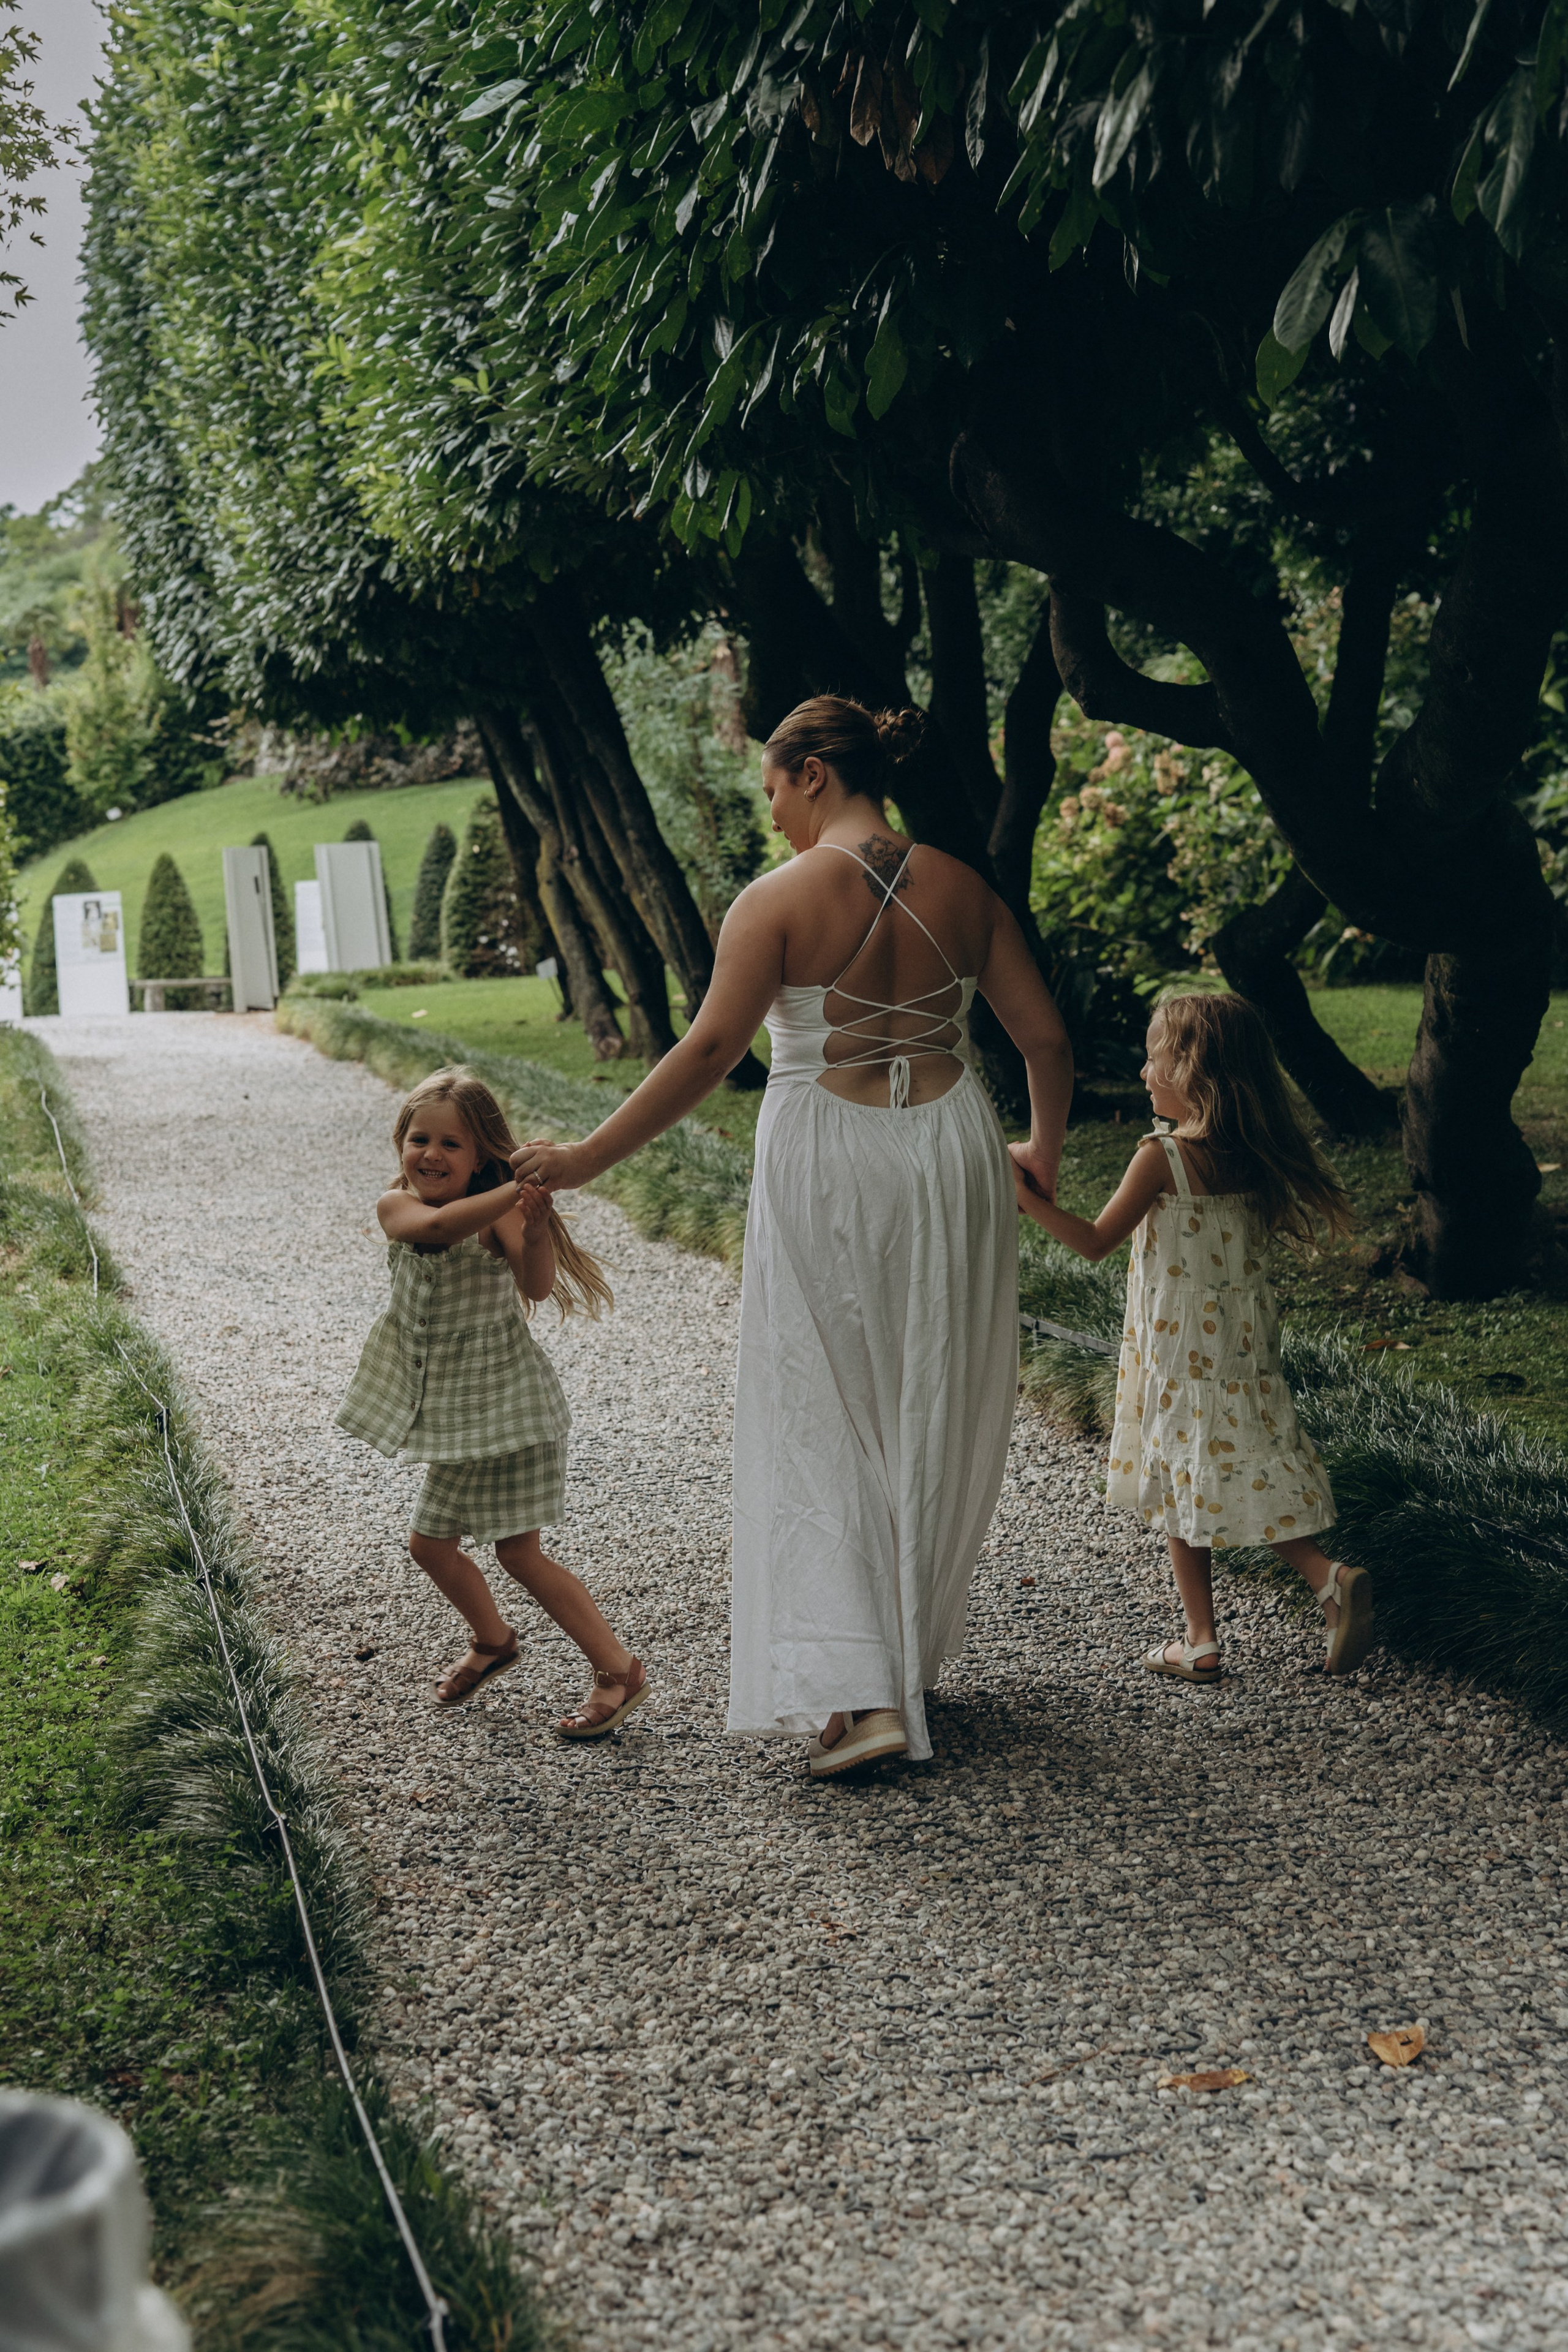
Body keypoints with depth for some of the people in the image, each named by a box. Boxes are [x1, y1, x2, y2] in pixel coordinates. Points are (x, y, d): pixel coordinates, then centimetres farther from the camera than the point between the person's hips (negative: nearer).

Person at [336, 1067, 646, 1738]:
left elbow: (539, 1286, -31)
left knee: (519, 1552, -4)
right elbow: (437, 1225, -30)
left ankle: (619, 1669, 8)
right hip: (450, 1407, 6)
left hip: (502, 1402, -6)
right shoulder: (396, 1206, -6)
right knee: (431, 1542, 17)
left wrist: (536, 1227, -49)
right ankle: (493, 1641, 43)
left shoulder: (498, 1213, -16)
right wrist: (516, 1189, -42)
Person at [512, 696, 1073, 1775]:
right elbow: (1046, 1038, 4)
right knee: (941, 1421, 16)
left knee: (825, 1427, 3)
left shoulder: (780, 897, -10)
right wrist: (1044, 1153, 22)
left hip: (827, 1169, -5)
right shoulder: (961, 889, 3)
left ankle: (863, 1694, -5)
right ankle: (914, 1658, 30)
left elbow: (711, 1049, -16)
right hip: (951, 1158, 5)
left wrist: (592, 1156, -9)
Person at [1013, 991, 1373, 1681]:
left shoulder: (1163, 1157, -18)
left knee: (1184, 1489, 6)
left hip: (1181, 1355, -5)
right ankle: (1331, 1577, -8)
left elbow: (1095, 1240, -13)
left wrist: (1027, 1197, -7)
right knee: (1243, 1479, 13)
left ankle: (1201, 1642, 14)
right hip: (1244, 1348, 6)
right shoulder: (1252, 1157, -1)